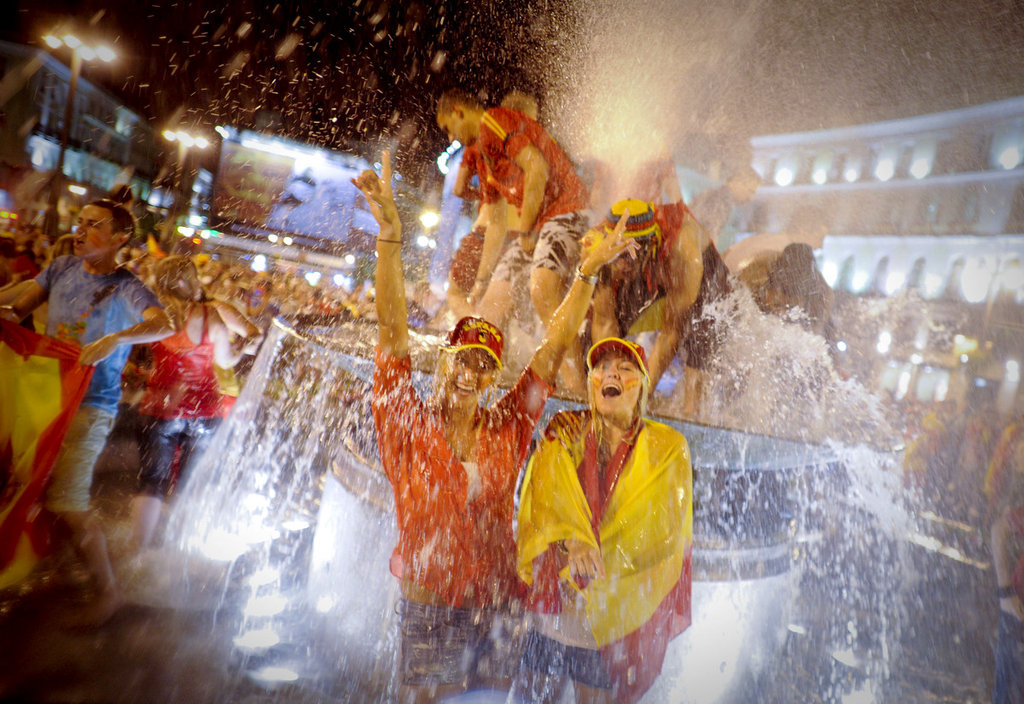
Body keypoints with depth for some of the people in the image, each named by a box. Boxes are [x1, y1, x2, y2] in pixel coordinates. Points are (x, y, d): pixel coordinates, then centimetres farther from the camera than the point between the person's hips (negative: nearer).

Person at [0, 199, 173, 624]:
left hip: (89, 407, -6)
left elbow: (164, 325, -28)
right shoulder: (62, 269, 7)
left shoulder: (126, 289, -11)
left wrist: (116, 339, -42)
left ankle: (107, 590, 11)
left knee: (65, 505, -7)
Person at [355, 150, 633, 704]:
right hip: (429, 615, -2)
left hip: (496, 614, 3)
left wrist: (588, 273, -5)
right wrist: (389, 236, -27)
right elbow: (392, 329, -19)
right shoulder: (409, 426, -8)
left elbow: (553, 348, -2)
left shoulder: (507, 429, -2)